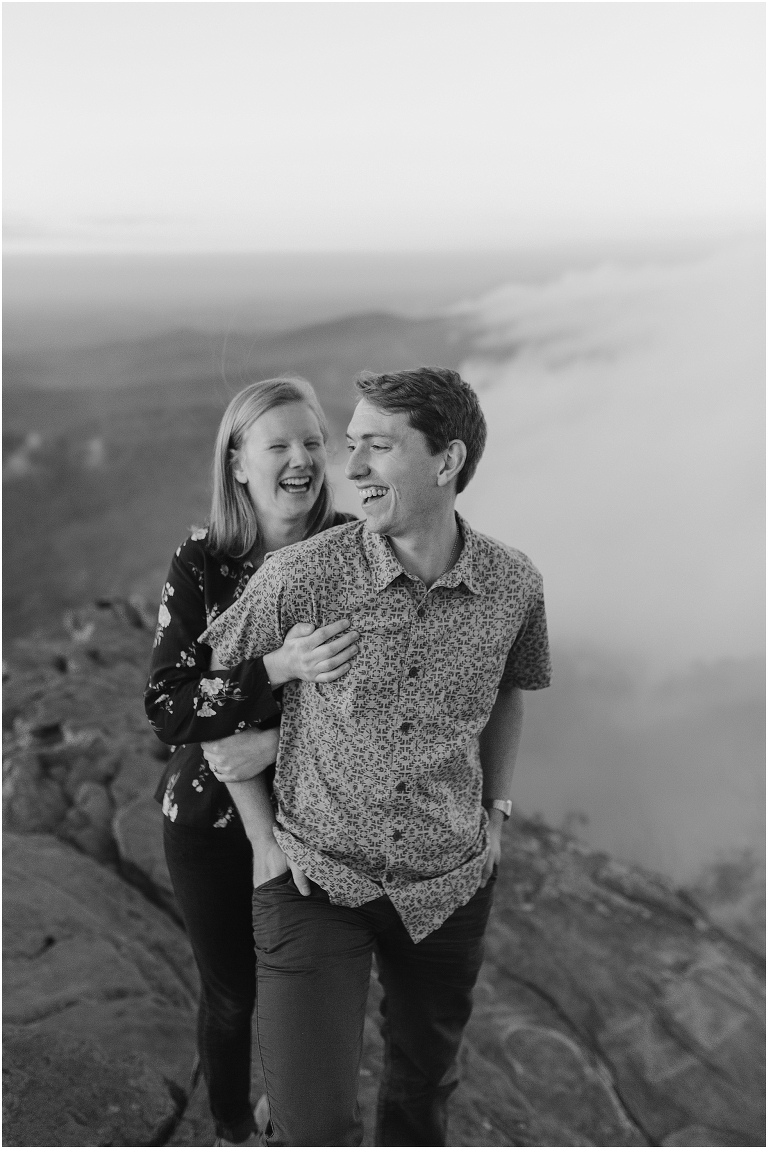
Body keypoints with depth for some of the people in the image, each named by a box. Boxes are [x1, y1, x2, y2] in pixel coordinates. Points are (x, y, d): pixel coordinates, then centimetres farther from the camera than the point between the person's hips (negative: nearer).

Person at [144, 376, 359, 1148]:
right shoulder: (201, 563, -15)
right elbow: (165, 708, -20)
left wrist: (278, 741, -24)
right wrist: (278, 667, -35)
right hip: (211, 819, -1)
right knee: (231, 994, 18)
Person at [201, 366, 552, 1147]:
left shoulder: (513, 585, -9)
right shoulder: (299, 577, -18)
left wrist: (495, 809, 9)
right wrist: (261, 831, -4)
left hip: (450, 884, 3)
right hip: (315, 877, -3)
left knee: (425, 1077, 24)